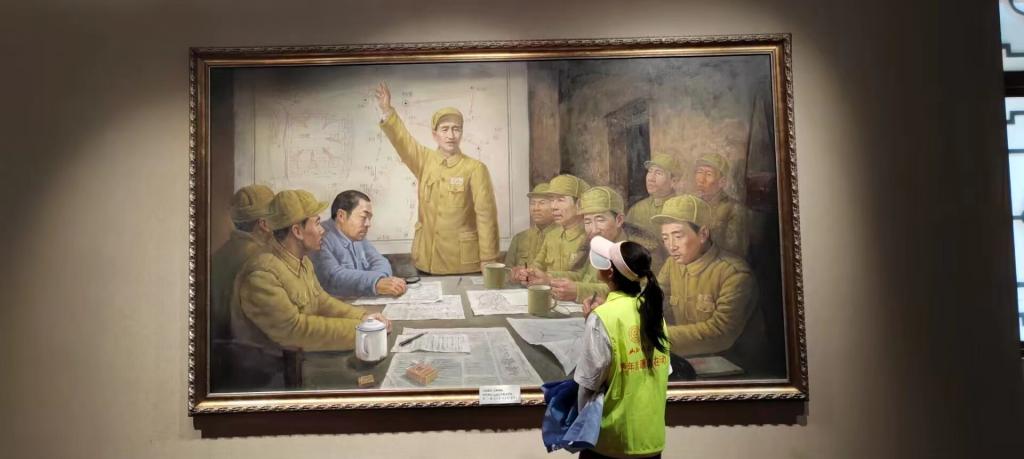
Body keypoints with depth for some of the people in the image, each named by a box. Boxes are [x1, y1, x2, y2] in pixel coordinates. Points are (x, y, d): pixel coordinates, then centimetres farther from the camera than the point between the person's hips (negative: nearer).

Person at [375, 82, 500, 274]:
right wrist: (387, 110, -23)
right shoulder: (425, 160, 6)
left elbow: (486, 215, -8)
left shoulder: (475, 169, -6)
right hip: (427, 259, 3)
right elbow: (401, 139, -6)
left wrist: (488, 260, -12)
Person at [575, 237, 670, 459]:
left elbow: (590, 381, -14)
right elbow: (663, 369, 6)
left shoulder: (603, 317, -19)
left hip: (611, 438, -5)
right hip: (652, 434, 5)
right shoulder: (653, 309, -1)